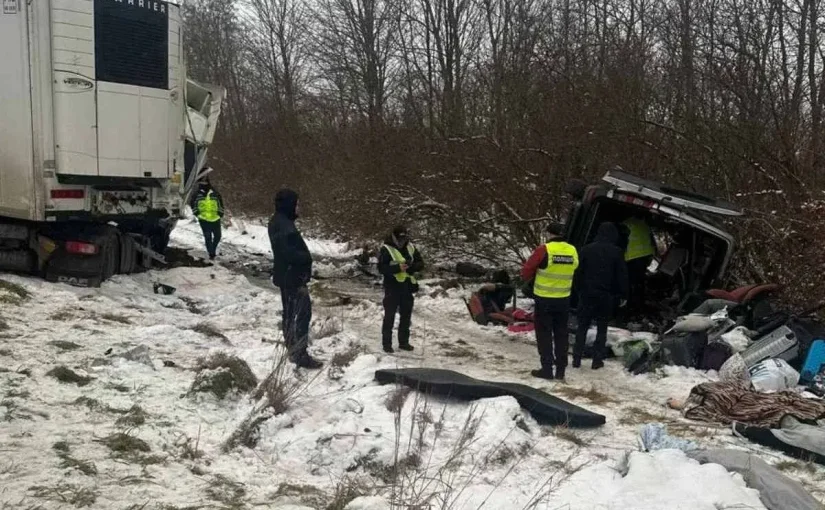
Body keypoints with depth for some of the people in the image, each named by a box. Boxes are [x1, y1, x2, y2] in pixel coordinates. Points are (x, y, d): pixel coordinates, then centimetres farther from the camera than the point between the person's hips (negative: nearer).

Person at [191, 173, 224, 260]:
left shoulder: (215, 193, -1)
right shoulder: (198, 194, 0)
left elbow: (220, 203, 9)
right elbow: (193, 204, 12)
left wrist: (221, 213, 3)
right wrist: (196, 213, 3)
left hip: (215, 219, 1)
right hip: (204, 219, -1)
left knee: (218, 236, 10)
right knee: (208, 237, -5)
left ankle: (213, 249, 34)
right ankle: (211, 254, 2)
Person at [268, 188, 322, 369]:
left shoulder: (277, 222, 10)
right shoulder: (285, 227, -24)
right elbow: (291, 254, -28)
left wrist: (303, 256, 2)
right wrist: (307, 257, -12)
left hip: (285, 276, 11)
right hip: (293, 276, -11)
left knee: (289, 313, 18)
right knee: (303, 314, -6)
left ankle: (292, 350, 28)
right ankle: (300, 355, -4)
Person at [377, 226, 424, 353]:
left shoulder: (410, 247, 5)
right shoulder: (386, 249, -10)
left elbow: (421, 263, 8)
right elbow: (381, 268, -16)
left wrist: (412, 266, -15)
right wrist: (397, 268, -28)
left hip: (408, 287, 6)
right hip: (392, 288, -5)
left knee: (406, 316, 14)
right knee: (389, 316, 1)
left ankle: (403, 342, 26)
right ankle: (387, 344, 8)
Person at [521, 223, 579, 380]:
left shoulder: (544, 250, -16)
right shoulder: (573, 251, -1)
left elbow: (526, 272, -9)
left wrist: (529, 277, 13)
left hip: (544, 299, -4)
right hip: (564, 300, 4)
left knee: (544, 334, 6)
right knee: (561, 334, 13)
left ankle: (547, 369, 5)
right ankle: (561, 369, 16)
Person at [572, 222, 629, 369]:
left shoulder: (587, 249, 2)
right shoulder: (616, 252, -4)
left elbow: (578, 272, 4)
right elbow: (622, 275, -1)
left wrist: (578, 290, 11)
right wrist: (623, 295, 6)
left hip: (587, 294, 2)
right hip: (606, 296, -1)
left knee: (582, 327, 9)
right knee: (602, 328, 7)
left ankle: (577, 359, 7)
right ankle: (597, 360, 5)